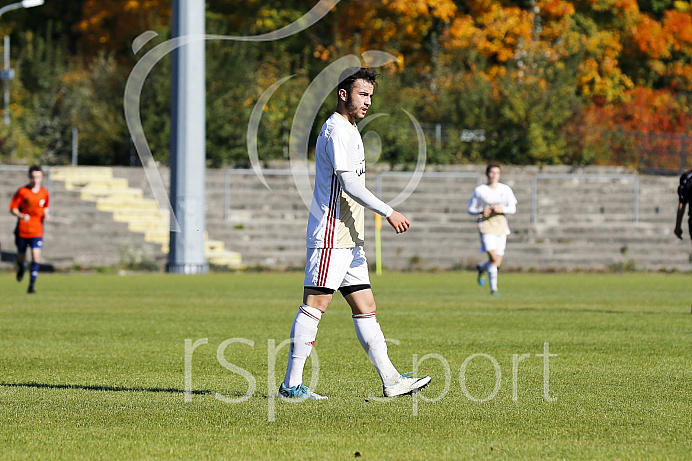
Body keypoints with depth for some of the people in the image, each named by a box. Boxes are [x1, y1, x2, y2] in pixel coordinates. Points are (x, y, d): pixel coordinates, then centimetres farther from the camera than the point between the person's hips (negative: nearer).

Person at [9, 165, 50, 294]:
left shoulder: (45, 194, 3)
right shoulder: (22, 191, -5)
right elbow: (13, 209, -3)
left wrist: (46, 215, -2)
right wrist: (21, 215, -21)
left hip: (37, 231, 1)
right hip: (22, 230, -1)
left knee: (36, 257, -14)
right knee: (21, 257, 11)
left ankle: (31, 286, -9)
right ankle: (20, 268, 49)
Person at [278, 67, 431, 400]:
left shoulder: (349, 131, 21)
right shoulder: (336, 131, -12)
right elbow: (348, 183, -20)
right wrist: (388, 213, -19)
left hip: (347, 239, 10)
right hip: (330, 236, -10)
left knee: (365, 307, 8)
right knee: (315, 305, -10)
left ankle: (391, 381, 8)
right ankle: (291, 383, -9)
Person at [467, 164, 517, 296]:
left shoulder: (506, 190, 6)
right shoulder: (479, 190, 1)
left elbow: (513, 209, 5)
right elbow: (471, 209, 6)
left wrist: (502, 209, -15)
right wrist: (482, 211, -15)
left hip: (501, 226, 3)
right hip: (486, 225, -3)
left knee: (497, 263, 4)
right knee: (493, 257, -19)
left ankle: (482, 268, 39)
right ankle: (493, 288, -9)